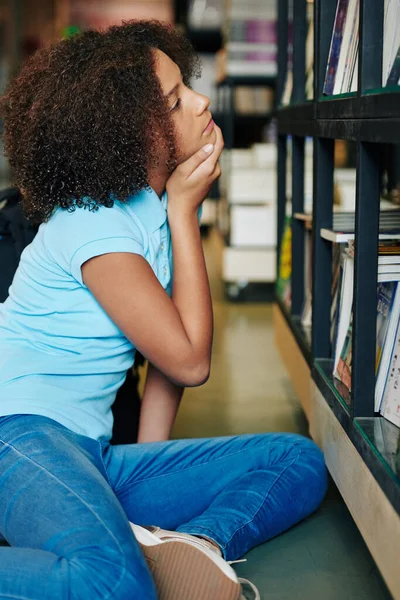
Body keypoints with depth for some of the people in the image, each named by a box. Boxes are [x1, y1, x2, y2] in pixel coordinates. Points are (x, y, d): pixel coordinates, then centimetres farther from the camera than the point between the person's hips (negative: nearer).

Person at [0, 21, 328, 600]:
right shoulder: (92, 224, -16)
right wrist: (185, 212, -11)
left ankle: (192, 542, -21)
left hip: (94, 455, 8)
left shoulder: (163, 204, 9)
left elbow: (170, 348, 14)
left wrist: (152, 454, 2)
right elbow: (190, 361, -14)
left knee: (299, 462, -1)